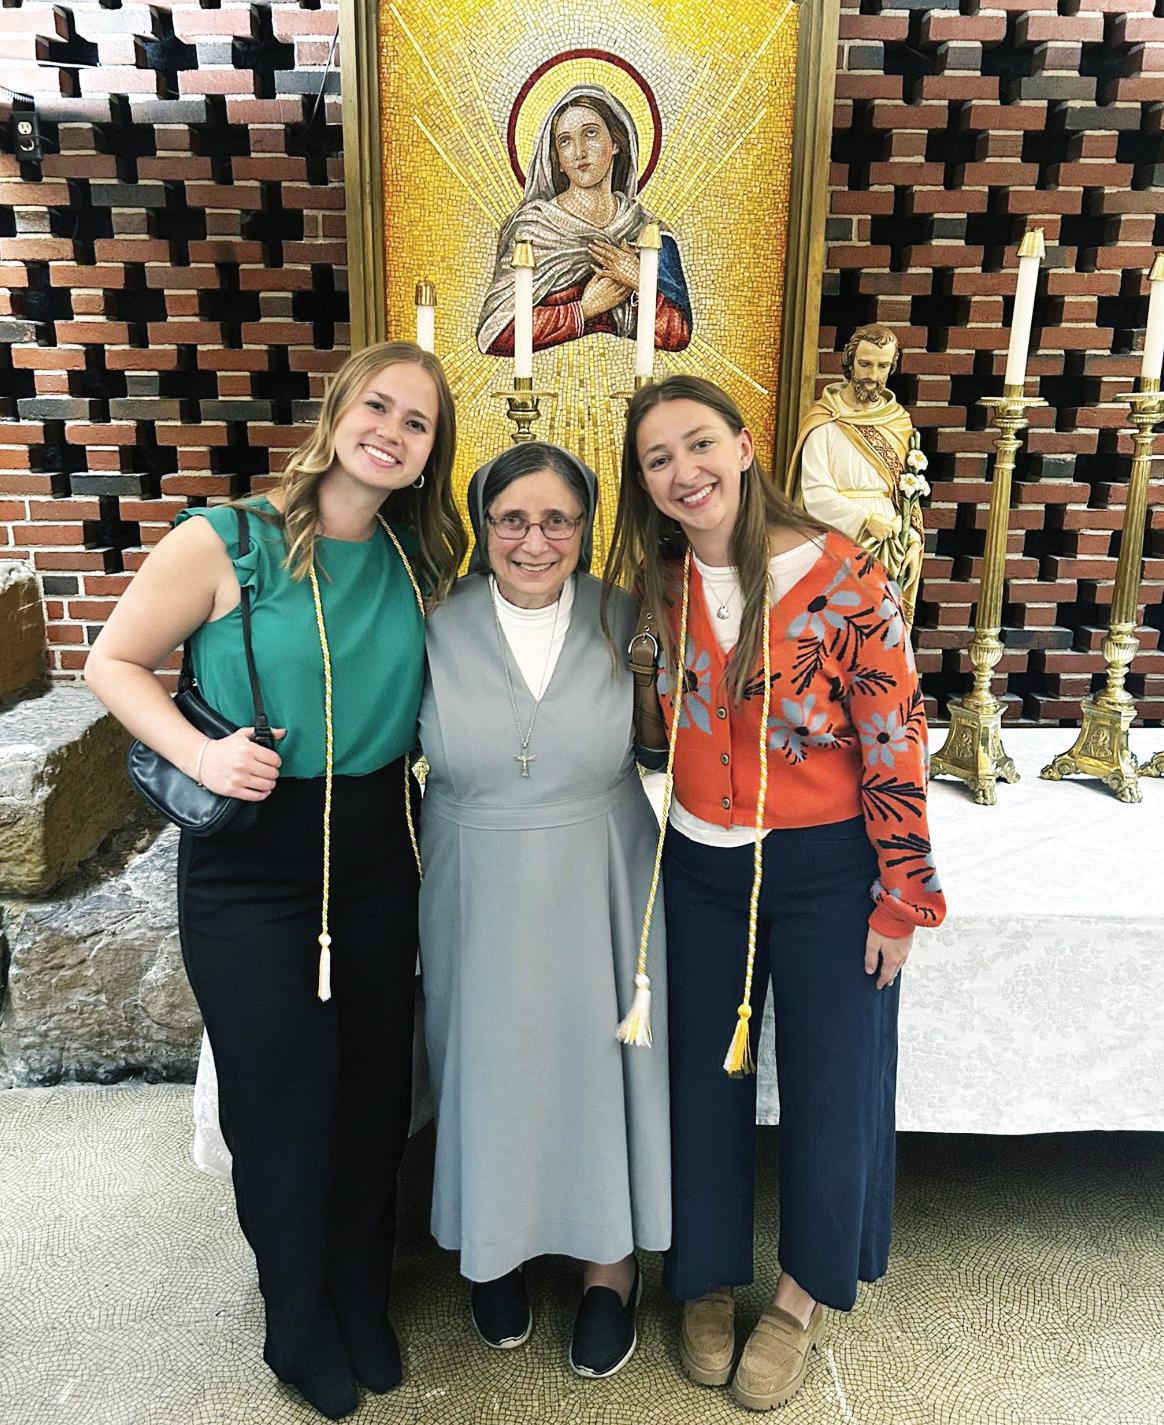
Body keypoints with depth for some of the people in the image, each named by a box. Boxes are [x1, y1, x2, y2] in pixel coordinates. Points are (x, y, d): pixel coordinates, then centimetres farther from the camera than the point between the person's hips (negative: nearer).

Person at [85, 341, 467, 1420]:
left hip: (376, 855, 4)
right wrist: (200, 754, -19)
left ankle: (363, 1302, 44)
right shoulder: (227, 543, -12)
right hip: (249, 867, -4)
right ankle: (300, 1326, 40)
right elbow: (114, 661, -5)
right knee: (283, 1104, 11)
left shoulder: (420, 560, 2)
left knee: (374, 1090, 15)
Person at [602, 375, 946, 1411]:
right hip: (700, 869, 4)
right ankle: (708, 1279, 41)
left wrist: (903, 896, -10)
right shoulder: (662, 584, -1)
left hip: (824, 873, -4)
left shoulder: (841, 575, -16)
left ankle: (803, 1296, 39)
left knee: (830, 1085, 12)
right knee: (704, 1080, 16)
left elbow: (895, 742, -13)